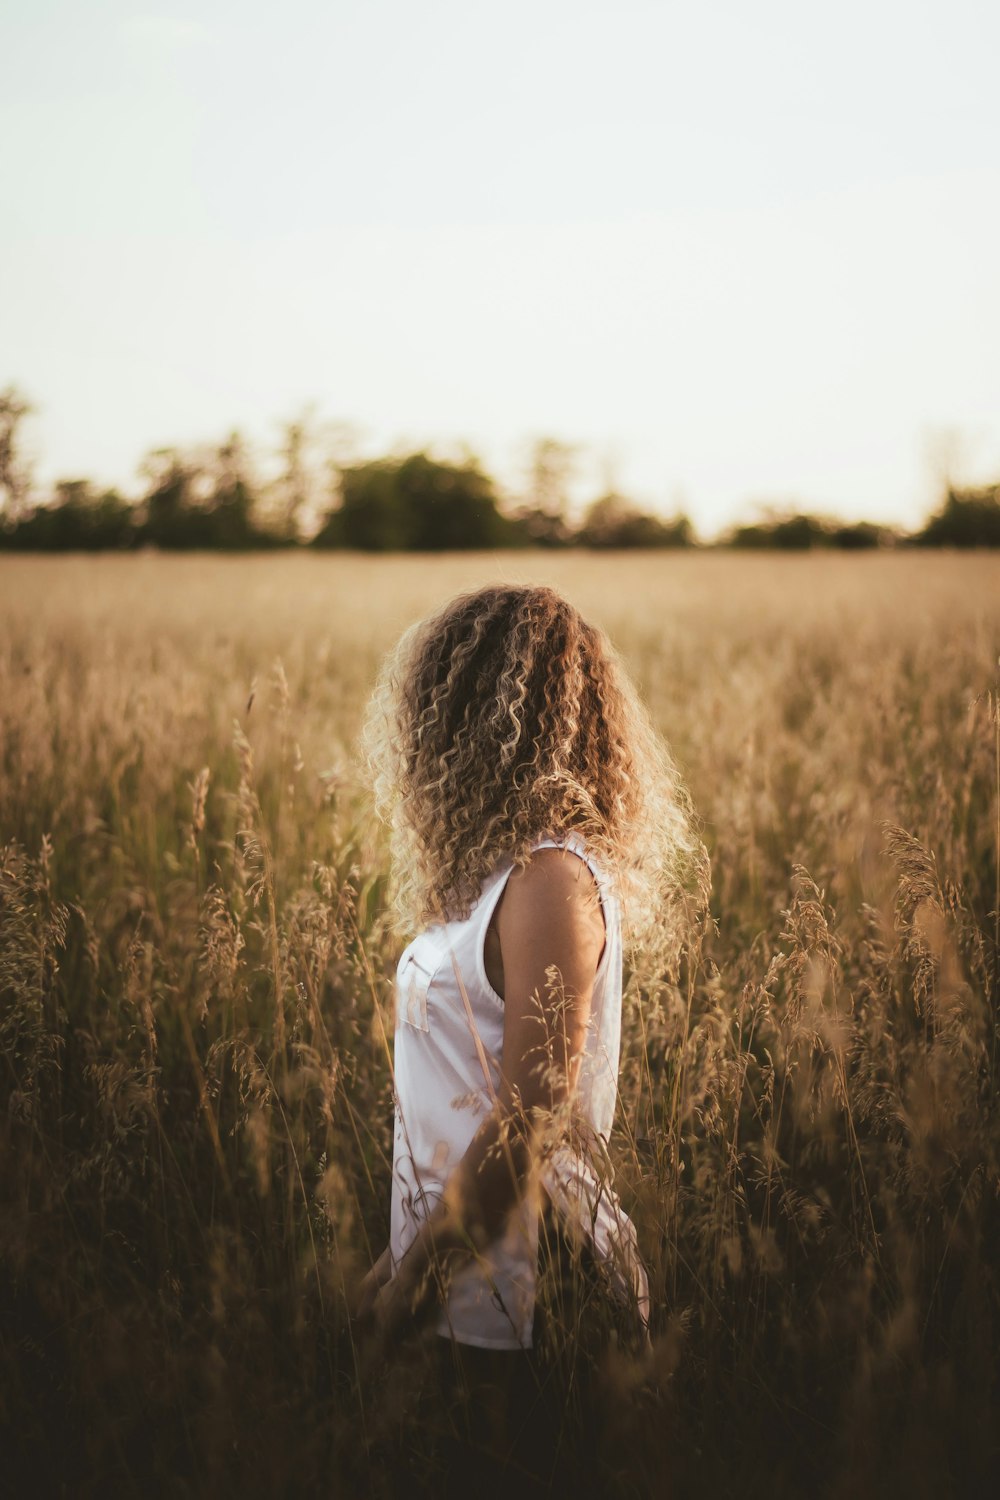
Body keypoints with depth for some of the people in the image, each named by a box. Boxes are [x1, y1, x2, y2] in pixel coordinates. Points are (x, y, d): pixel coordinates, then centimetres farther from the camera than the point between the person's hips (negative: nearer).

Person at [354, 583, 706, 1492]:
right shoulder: (504, 863, 3)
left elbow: (527, 1125, -25)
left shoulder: (550, 880, -25)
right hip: (453, 1220, 8)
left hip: (503, 1266, -8)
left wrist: (415, 1273, -17)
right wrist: (410, 1252, 14)